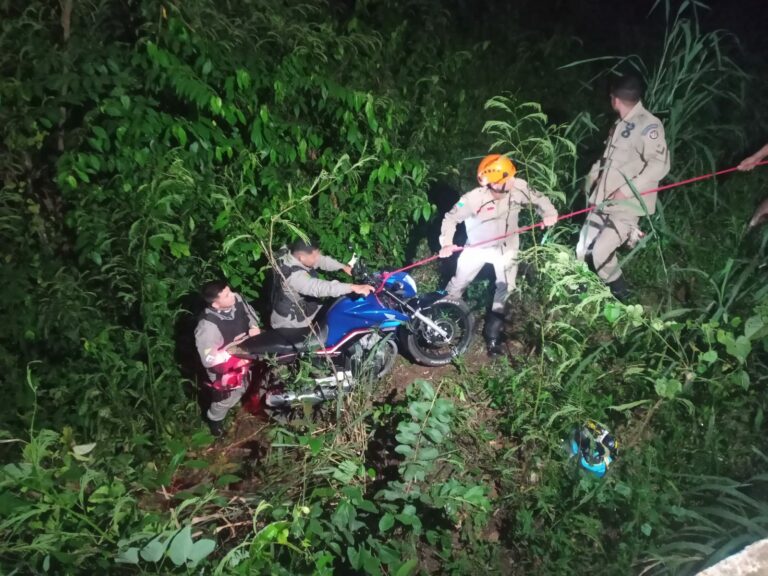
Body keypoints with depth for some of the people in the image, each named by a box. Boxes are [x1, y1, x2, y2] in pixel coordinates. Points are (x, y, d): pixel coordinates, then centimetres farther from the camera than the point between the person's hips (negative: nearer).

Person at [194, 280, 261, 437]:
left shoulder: (237, 299, -22)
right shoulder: (208, 326, -41)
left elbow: (250, 313, 1)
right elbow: (209, 360, -33)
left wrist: (254, 327, -17)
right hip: (225, 369, -5)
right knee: (227, 399, 22)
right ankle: (214, 419, 53)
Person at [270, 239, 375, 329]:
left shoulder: (295, 256, -8)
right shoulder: (294, 275, -37)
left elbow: (322, 260, 3)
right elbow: (319, 287, -48)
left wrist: (343, 267, -11)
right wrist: (353, 287, -54)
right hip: (291, 323, -9)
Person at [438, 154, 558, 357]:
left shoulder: (518, 187, -23)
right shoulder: (474, 198, -31)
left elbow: (537, 199, -6)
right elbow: (451, 218, -21)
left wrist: (549, 213, -25)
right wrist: (446, 243, -34)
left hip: (506, 247, 3)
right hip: (478, 247, -2)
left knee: (505, 288, 4)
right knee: (458, 283, 10)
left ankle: (492, 334, 21)